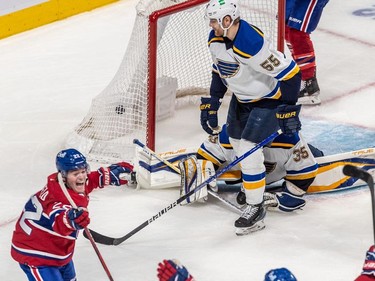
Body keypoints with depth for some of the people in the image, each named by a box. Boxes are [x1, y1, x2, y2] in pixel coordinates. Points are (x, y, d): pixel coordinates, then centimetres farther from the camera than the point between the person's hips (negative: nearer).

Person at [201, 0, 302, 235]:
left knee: (249, 151, -14)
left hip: (269, 99, -9)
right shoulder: (216, 39, -9)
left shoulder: (252, 44, -36)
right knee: (236, 140, 19)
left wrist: (288, 109, -27)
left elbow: (290, 73, -31)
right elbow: (219, 70, 10)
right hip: (242, 97, 9)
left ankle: (256, 209, -3)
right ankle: (257, 181, 45)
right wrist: (212, 102, 6)